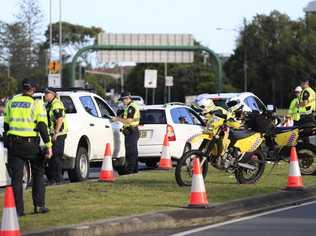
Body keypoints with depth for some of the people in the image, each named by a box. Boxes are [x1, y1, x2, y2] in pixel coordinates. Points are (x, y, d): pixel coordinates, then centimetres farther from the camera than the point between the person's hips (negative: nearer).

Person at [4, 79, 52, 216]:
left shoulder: (11, 102, 10)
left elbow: (6, 124, 15)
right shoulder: (37, 104, -3)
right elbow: (42, 126, -10)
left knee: (16, 177, 4)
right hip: (30, 143, -3)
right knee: (38, 174, 15)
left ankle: (18, 209, 0)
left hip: (13, 143, 3)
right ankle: (39, 205, 10)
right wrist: (48, 145, -9)